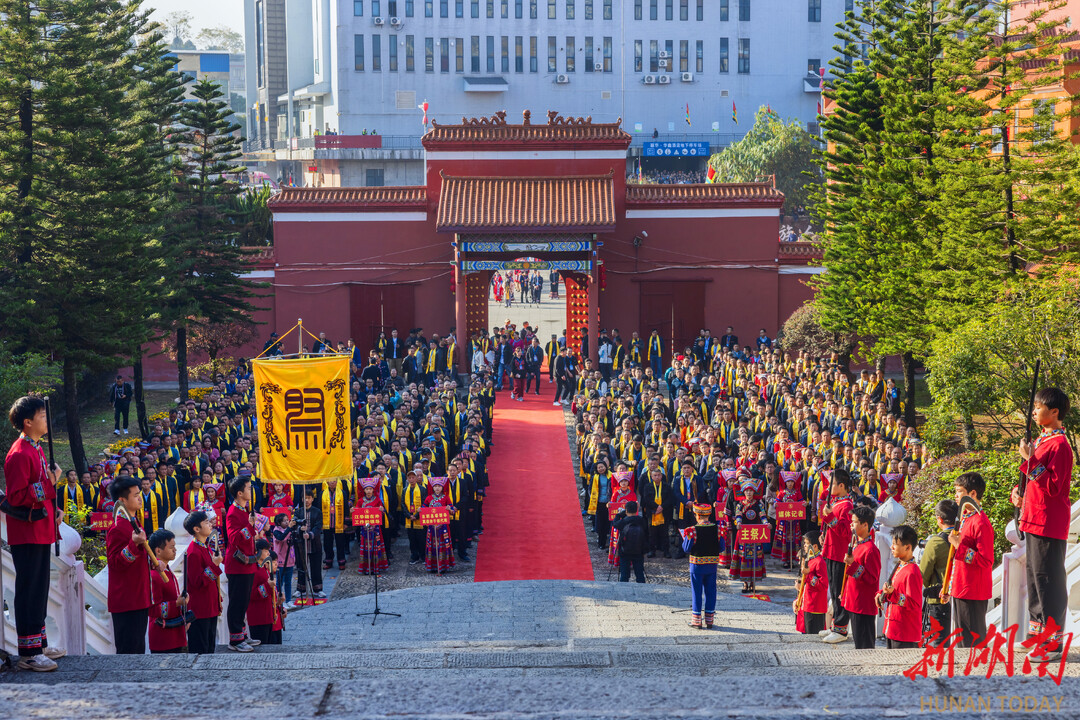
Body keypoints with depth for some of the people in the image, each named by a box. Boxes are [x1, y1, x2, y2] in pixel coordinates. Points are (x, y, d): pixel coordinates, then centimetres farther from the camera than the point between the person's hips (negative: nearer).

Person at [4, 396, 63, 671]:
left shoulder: (36, 450, 15)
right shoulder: (19, 454, -17)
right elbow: (17, 497, -22)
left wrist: (54, 510, 12)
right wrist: (49, 483, -22)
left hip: (41, 531, 10)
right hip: (27, 533, -10)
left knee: (40, 588, 16)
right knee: (29, 589, -6)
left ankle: (39, 644, 25)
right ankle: (28, 653, -4)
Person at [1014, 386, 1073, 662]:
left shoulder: (1059, 445, -16)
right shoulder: (1041, 440, 15)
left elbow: (1053, 486, -23)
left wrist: (1031, 460, -23)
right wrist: (1019, 492, 9)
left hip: (1049, 524, -10)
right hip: (1033, 520, 10)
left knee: (1048, 580, -8)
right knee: (1035, 577, 15)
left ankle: (1054, 643, -6)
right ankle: (1038, 634, 23)